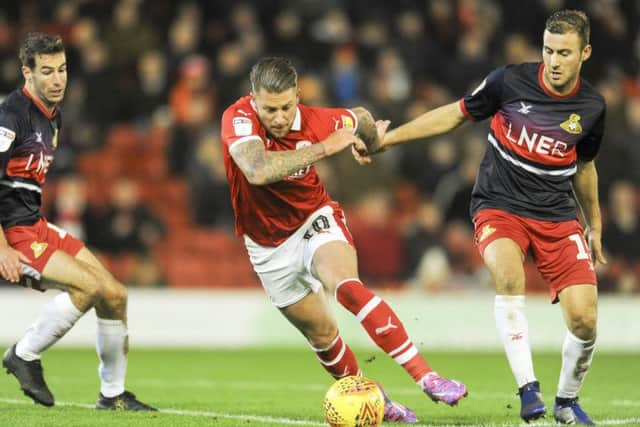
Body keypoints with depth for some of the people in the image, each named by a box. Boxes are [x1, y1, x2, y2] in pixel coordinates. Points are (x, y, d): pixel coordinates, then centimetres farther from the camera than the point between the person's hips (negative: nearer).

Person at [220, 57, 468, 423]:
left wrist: (371, 137, 28)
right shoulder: (239, 118, -26)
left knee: (347, 287, -30)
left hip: (315, 219, -1)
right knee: (321, 334, 9)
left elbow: (361, 118, 6)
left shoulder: (316, 121, -19)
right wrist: (323, 148, -41)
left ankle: (426, 378, -36)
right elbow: (258, 171, -46)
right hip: (269, 246, 1)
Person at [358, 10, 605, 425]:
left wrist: (595, 226, 26)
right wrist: (386, 138, 0)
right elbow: (455, 114, 4)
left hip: (558, 216, 2)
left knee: (584, 319, -12)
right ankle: (528, 389, -30)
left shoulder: (592, 107, -1)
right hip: (499, 207, -2)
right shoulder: (510, 80, -10)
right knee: (509, 275, -35)